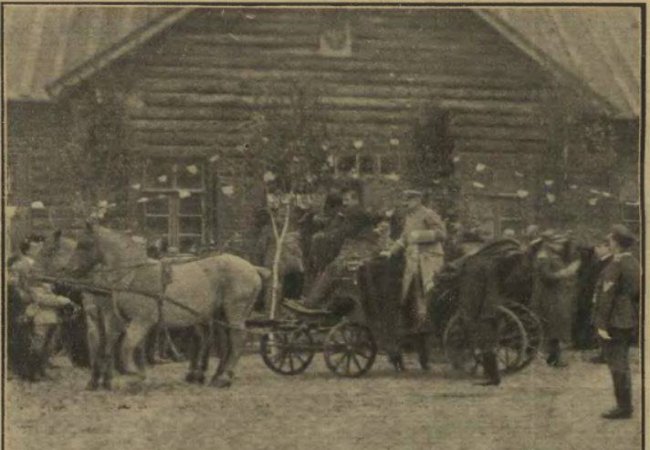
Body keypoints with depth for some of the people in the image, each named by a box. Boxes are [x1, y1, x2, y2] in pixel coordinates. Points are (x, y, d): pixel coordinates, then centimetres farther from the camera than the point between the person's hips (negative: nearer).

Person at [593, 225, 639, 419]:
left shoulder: (615, 266, -17)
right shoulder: (635, 264, 10)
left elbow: (607, 296, -20)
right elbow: (637, 294, 15)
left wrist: (602, 325, -18)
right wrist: (635, 320, 20)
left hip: (614, 323, -9)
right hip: (629, 323, 9)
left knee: (618, 365, -5)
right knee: (622, 364, 16)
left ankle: (623, 408, -3)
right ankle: (625, 405, 21)